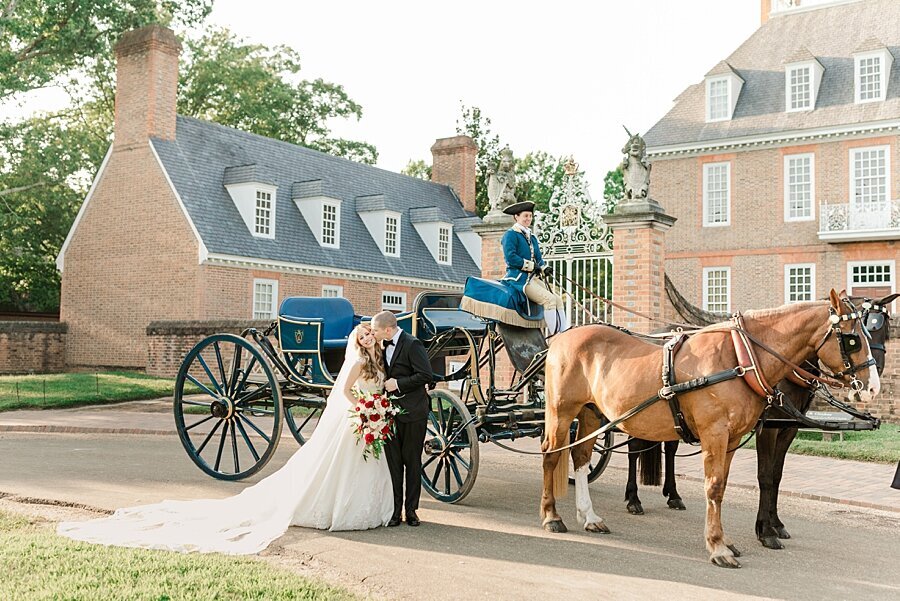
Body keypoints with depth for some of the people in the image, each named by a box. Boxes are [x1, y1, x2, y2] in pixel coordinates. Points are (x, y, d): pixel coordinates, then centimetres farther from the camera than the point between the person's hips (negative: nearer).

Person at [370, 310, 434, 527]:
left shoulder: (412, 344, -14)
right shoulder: (384, 345, 9)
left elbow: (426, 375, -19)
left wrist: (398, 384, -16)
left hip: (413, 412, -6)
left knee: (412, 461, 6)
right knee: (393, 461, 5)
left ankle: (411, 509, 15)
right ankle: (395, 510, 11)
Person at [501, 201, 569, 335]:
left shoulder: (531, 237, 21)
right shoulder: (511, 235, -5)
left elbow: (538, 258, 20)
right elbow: (510, 257, -17)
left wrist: (544, 268, -3)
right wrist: (531, 266, -15)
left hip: (533, 278, 9)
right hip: (519, 278, -9)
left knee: (558, 299, -1)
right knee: (549, 299, -22)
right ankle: (553, 337, -19)